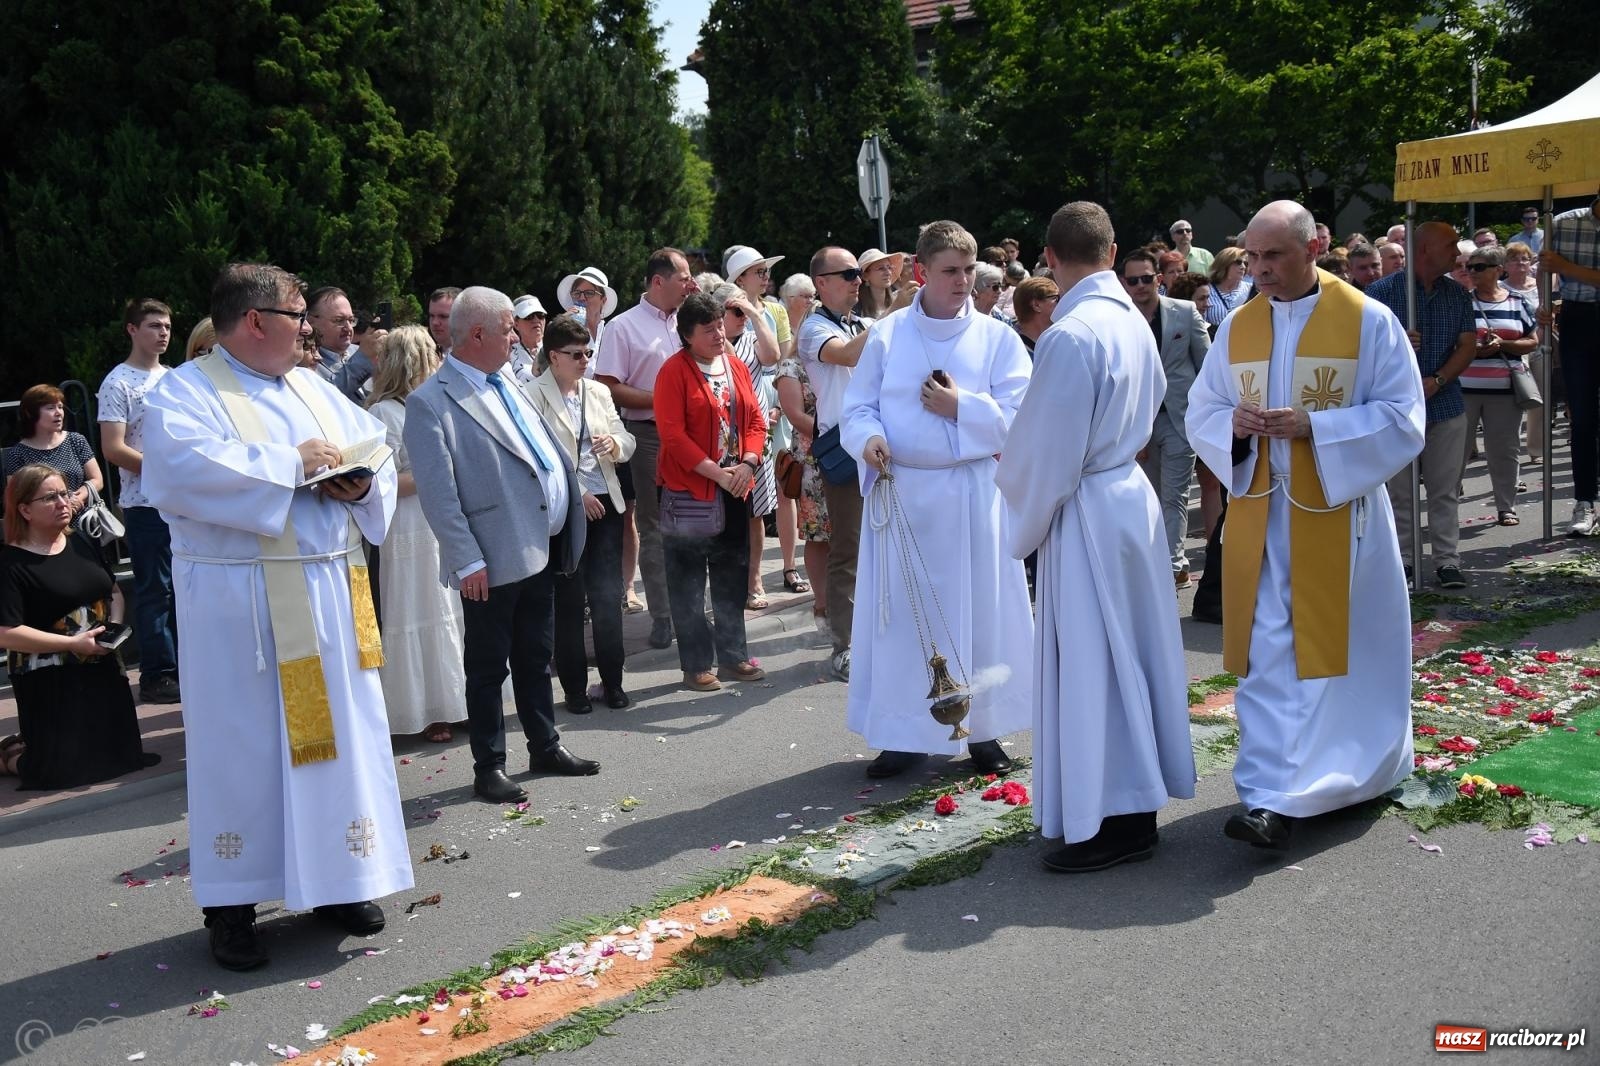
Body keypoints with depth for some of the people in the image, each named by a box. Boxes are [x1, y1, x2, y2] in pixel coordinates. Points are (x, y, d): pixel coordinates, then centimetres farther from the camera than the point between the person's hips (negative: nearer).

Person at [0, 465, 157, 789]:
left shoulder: (82, 543, 6)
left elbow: (115, 592, 17)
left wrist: (115, 625, -4)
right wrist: (73, 643, -21)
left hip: (100, 667, 7)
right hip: (48, 680, -7)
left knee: (122, 755, 13)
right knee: (67, 769, -7)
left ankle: (35, 743, 34)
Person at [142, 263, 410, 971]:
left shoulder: (313, 388, 15)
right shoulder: (184, 393, -6)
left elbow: (376, 447, 14)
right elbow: (182, 469, -25)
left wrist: (363, 482, -9)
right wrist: (290, 462, -20)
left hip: (330, 593, 6)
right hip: (240, 601, -6)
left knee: (339, 731, 11)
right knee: (243, 744, 1)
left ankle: (336, 881, 25)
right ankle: (231, 905, 13)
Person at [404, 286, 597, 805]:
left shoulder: (507, 387, 12)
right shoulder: (430, 402, -13)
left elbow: (547, 452, 19)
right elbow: (437, 491, -17)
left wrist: (572, 489, 11)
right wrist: (467, 561, -19)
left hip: (541, 549, 8)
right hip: (492, 562, -8)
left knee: (536, 657, 19)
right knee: (488, 667, 6)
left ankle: (545, 747, 32)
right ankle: (489, 767, 18)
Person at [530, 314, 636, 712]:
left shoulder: (599, 392, 12)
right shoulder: (535, 397, -6)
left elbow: (627, 441, 13)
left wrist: (615, 444, -11)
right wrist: (577, 494, -13)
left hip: (605, 504, 4)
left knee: (608, 597, 4)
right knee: (569, 601, 4)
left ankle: (612, 681, 16)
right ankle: (574, 687, 15)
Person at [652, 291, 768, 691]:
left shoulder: (737, 367, 10)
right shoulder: (674, 371, -9)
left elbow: (755, 420, 10)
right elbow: (673, 433, -16)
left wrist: (747, 464, -7)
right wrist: (716, 473, -18)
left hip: (735, 490, 6)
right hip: (689, 490, -6)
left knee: (732, 576, 13)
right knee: (689, 582, 1)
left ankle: (733, 657, 23)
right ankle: (696, 665, 9)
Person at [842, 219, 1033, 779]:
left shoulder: (998, 338, 3)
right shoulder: (887, 335, 5)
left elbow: (1019, 418, -4)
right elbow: (857, 407, 2)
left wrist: (960, 407, -13)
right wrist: (869, 438, -18)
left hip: (974, 497, 0)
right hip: (900, 496, 1)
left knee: (978, 609, 5)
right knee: (901, 614, 4)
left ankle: (983, 730, 19)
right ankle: (904, 733, 16)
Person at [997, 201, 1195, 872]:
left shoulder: (1070, 335, -19)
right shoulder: (1135, 321, 6)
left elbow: (1049, 451, -16)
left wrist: (1027, 524, -2)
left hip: (1087, 512, -9)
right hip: (1133, 493, 9)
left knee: (1090, 661, 0)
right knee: (1130, 651, 16)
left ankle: (1115, 823, 8)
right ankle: (1141, 792, 29)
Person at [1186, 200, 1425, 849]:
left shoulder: (1369, 321, -3)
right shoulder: (1237, 328, 8)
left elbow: (1401, 418, -8)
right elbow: (1200, 413, 11)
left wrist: (1313, 426, -20)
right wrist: (1233, 425, -12)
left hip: (1338, 514, -3)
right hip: (1260, 512, 3)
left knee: (1338, 644, 2)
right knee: (1266, 654, 0)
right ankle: (1271, 798, 6)